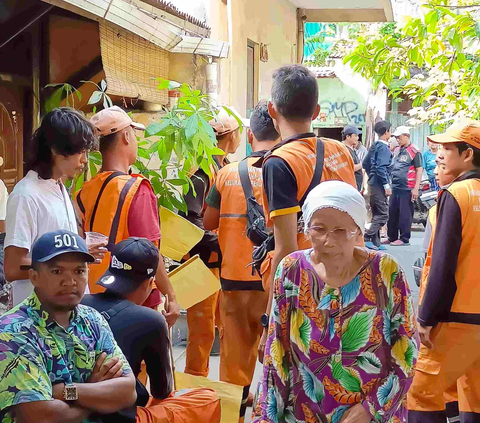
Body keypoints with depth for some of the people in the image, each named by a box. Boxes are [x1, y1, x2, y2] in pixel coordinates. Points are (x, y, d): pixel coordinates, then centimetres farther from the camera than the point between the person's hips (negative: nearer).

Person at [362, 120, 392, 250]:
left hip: (373, 184, 10)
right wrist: (387, 185, -19)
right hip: (379, 185, -10)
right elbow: (381, 168, -21)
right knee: (383, 215, -8)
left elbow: (365, 164, 21)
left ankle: (375, 242, 16)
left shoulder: (374, 146, 14)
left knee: (376, 214, 13)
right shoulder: (383, 147, -14)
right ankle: (367, 238, -14)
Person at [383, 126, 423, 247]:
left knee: (405, 214, -4)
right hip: (395, 187, 8)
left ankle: (404, 239, 2)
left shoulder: (414, 151, -7)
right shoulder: (397, 150, 16)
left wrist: (416, 188, -15)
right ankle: (391, 237, 18)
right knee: (392, 213, 10)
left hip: (407, 189, -8)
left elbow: (419, 170, -11)